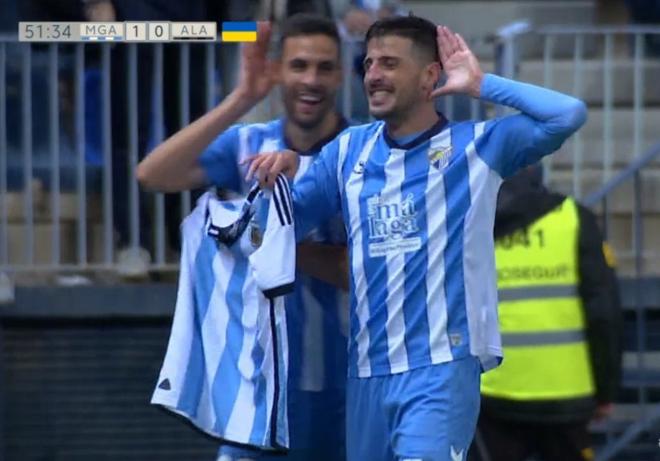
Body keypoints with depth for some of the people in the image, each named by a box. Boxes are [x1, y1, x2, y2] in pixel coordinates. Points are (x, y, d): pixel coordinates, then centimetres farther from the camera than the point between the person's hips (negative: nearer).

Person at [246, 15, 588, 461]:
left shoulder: (476, 146, -1)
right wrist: (281, 173, -6)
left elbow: (569, 114, -12)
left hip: (441, 368, -5)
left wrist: (480, 84, -5)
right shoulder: (349, 149, 12)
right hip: (367, 372, 6)